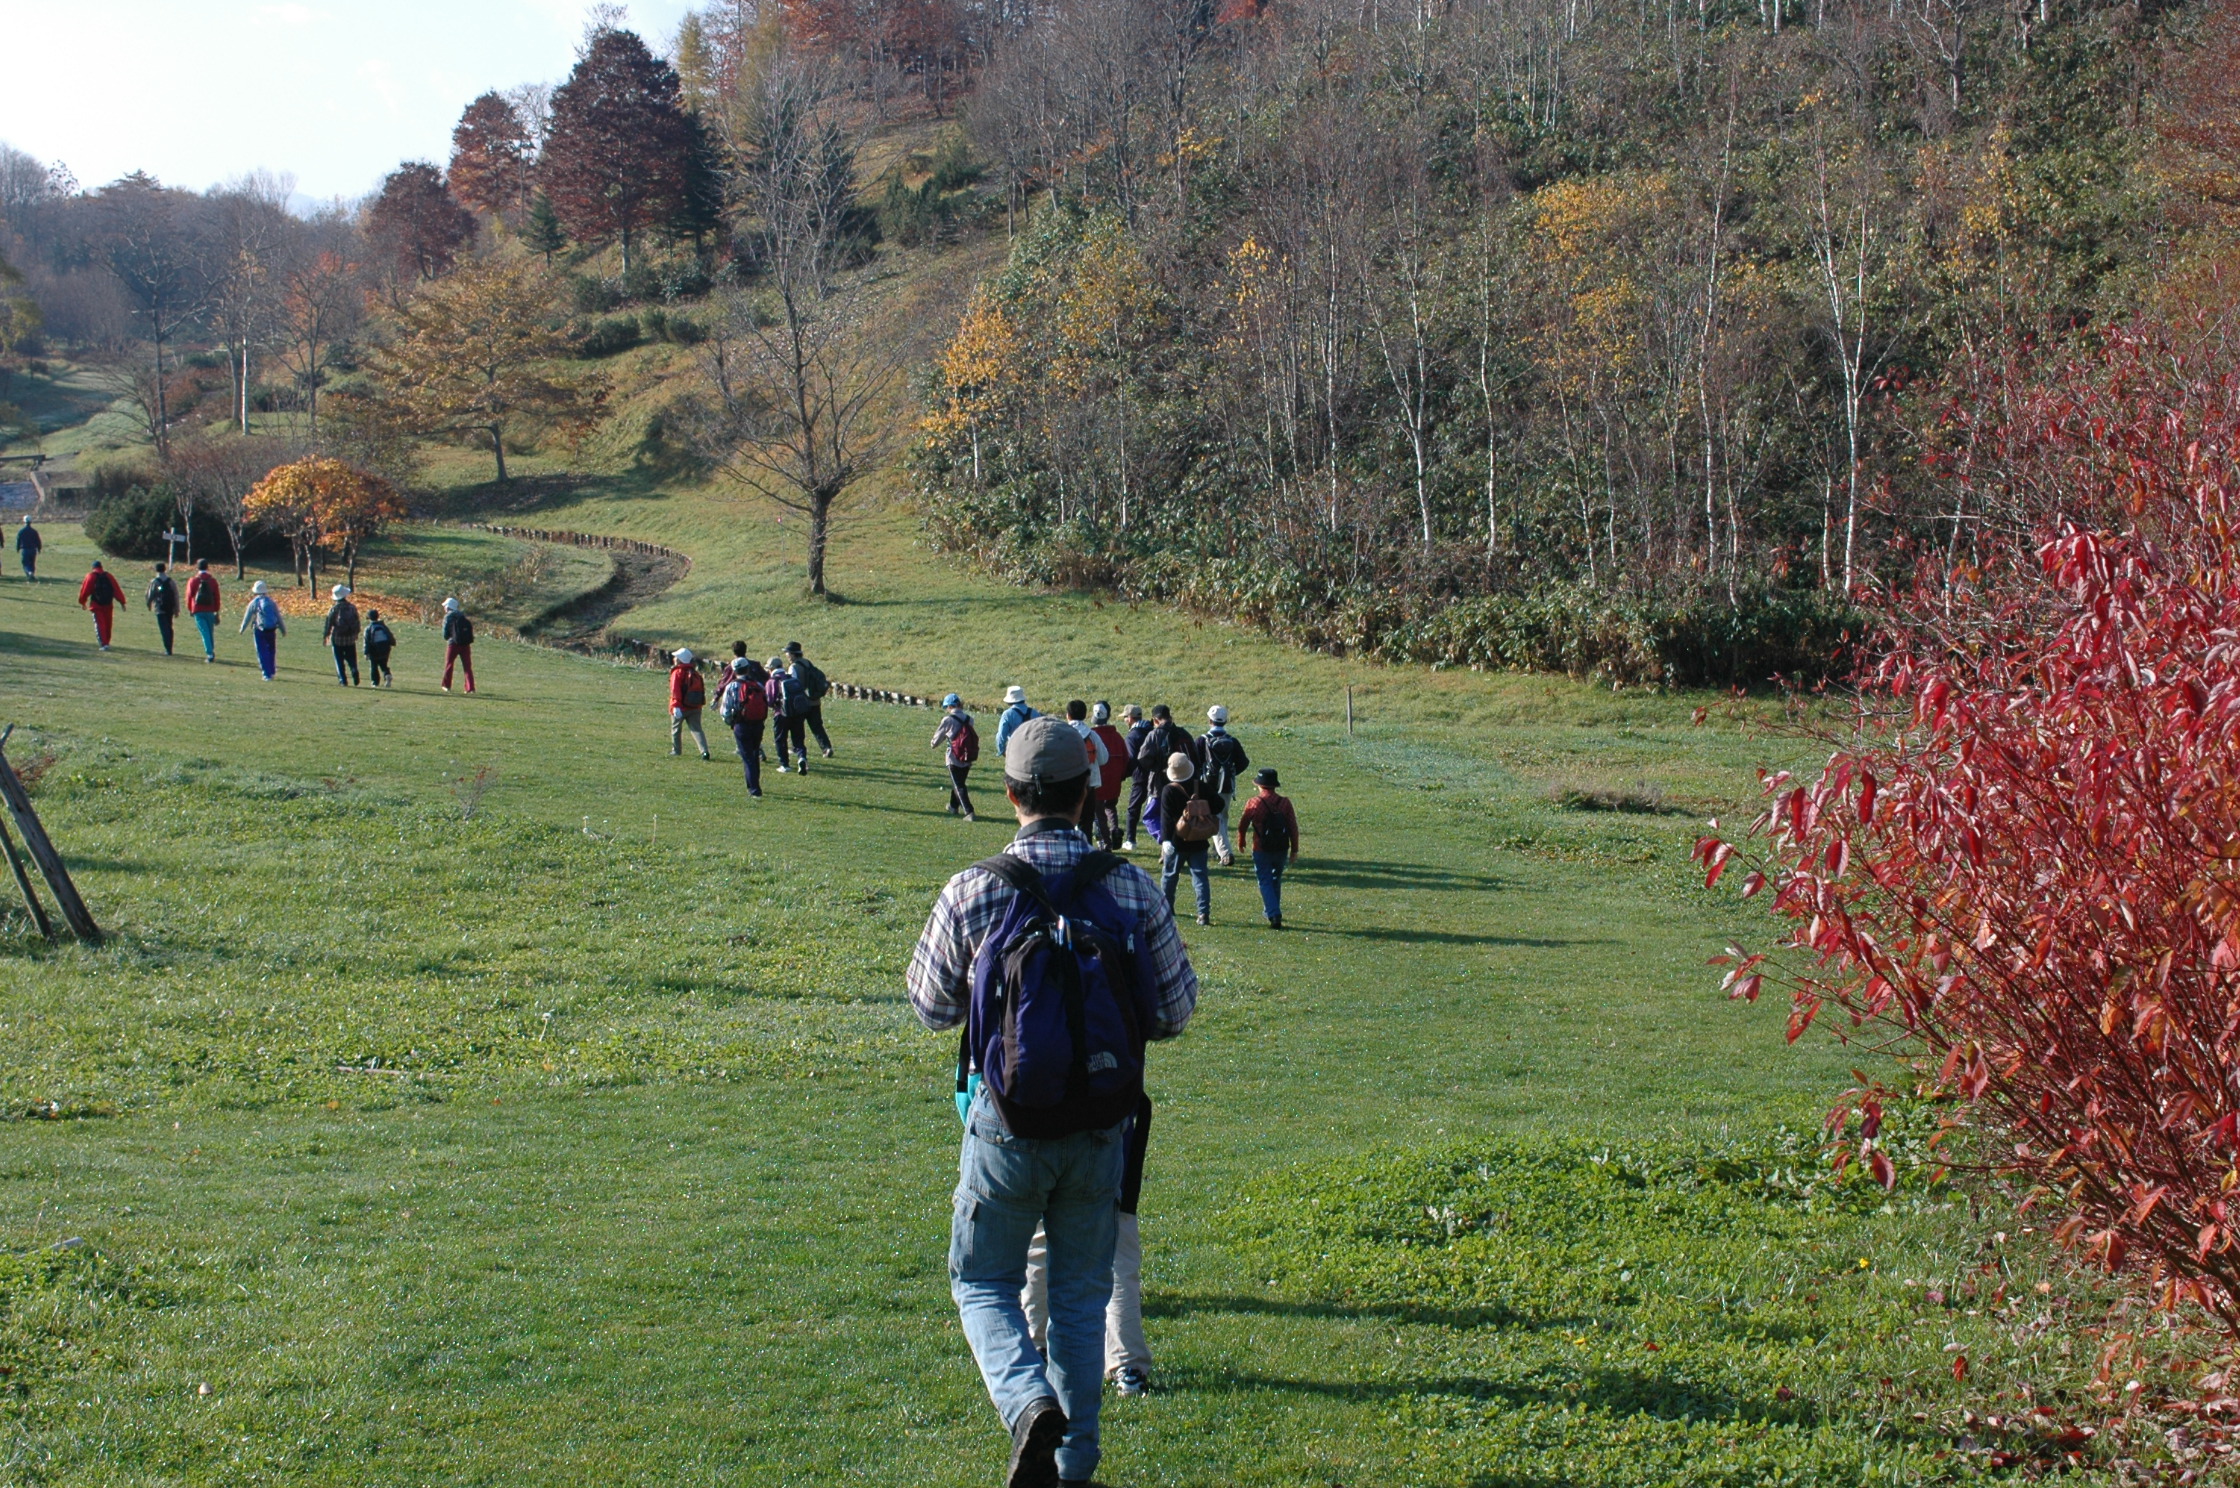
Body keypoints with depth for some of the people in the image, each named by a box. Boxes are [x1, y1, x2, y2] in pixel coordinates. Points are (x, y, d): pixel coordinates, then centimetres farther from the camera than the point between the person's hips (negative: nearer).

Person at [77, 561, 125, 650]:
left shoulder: (90, 576, -2)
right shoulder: (109, 576, 6)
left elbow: (85, 590, 1)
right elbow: (117, 590, 2)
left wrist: (82, 602, 14)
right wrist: (122, 602, 3)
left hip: (96, 605, -3)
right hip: (108, 605, 3)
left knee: (99, 625, -4)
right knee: (108, 625, 15)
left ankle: (104, 644, -17)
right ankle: (106, 642, 25)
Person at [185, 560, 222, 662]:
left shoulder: (193, 581, -2)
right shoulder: (213, 580, 3)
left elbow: (189, 596, 1)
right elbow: (216, 597, 5)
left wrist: (190, 610, 15)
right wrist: (217, 612, 11)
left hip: (198, 611, -2)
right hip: (210, 611, 2)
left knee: (205, 633, -5)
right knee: (210, 633, 12)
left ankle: (210, 654, -14)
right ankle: (211, 653, 15)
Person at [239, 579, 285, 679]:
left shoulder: (253, 603, -3)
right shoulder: (272, 602, 4)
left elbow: (247, 617, 5)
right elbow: (278, 616, 8)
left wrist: (242, 628, 21)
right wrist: (283, 629, 17)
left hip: (260, 630, -3)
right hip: (272, 630, 3)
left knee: (262, 652, 1)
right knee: (271, 651, 18)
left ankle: (267, 674, -4)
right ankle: (272, 671, 25)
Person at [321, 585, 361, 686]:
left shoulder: (334, 609, -10)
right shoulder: (352, 607, -1)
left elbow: (328, 624, -6)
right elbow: (357, 622, 8)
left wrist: (325, 636, 7)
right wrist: (356, 634, 24)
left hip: (337, 639, -2)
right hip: (350, 638, 2)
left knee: (339, 661, 7)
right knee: (351, 659, 11)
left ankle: (343, 680, 2)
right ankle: (354, 670, -18)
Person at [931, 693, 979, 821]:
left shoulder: (948, 720, -11)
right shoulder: (969, 719, 2)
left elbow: (938, 736, 0)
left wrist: (934, 744, 23)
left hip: (954, 759, -5)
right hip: (968, 758, 6)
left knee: (958, 786, -2)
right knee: (958, 782, 23)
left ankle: (968, 811, -13)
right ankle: (954, 806, 37)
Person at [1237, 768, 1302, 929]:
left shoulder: (1253, 803, -10)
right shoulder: (1285, 802, -4)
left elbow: (1242, 825, 2)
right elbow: (1293, 828, -2)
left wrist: (1241, 841, 22)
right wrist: (1294, 850, 7)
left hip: (1261, 850, -3)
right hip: (1281, 850, 3)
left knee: (1265, 883, 1)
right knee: (1276, 882, 21)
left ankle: (1274, 916, -13)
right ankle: (1273, 912, 31)